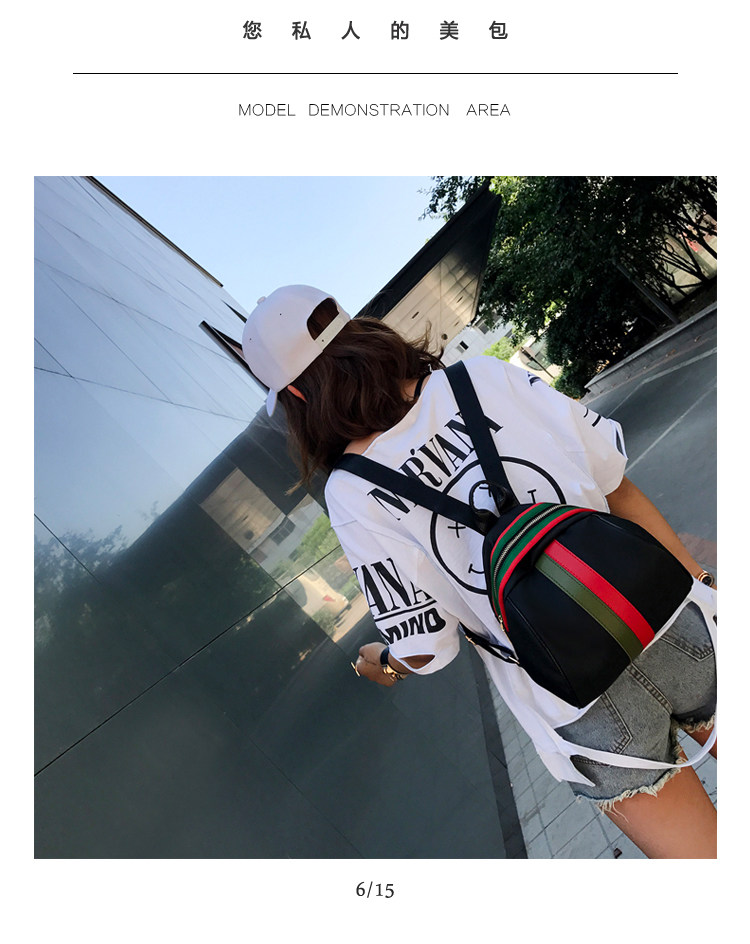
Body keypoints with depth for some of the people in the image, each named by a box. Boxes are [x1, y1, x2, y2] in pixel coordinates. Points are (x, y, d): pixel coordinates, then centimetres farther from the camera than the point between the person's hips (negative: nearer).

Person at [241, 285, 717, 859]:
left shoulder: (352, 496, -17)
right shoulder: (483, 376, -9)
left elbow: (424, 649, -11)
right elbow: (619, 486, -4)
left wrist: (377, 662, 12)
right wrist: (698, 580, 10)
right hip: (675, 630, 4)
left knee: (699, 846, 25)